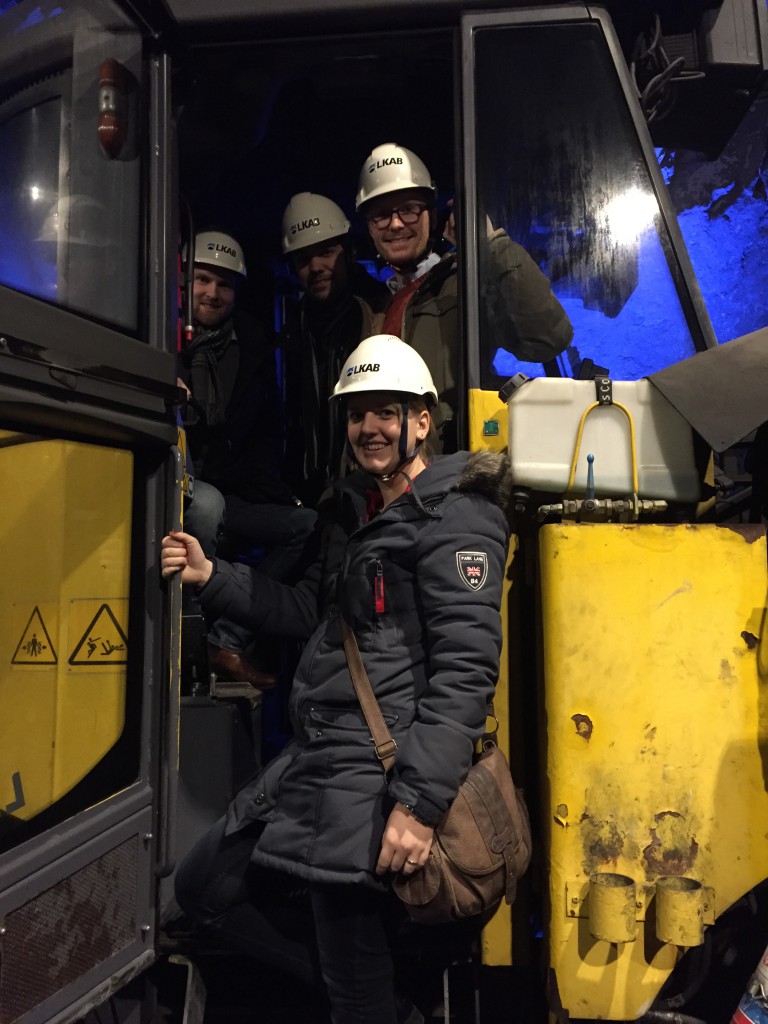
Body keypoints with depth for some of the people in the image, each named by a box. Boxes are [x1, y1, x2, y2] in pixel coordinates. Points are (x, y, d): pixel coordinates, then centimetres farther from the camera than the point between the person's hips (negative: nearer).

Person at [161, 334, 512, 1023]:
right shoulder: (354, 511, 16)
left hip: (377, 769, -9)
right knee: (204, 887, 18)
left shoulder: (453, 518, -12)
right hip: (315, 757, 10)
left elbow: (465, 669, -19)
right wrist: (211, 577, 14)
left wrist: (420, 802, -23)